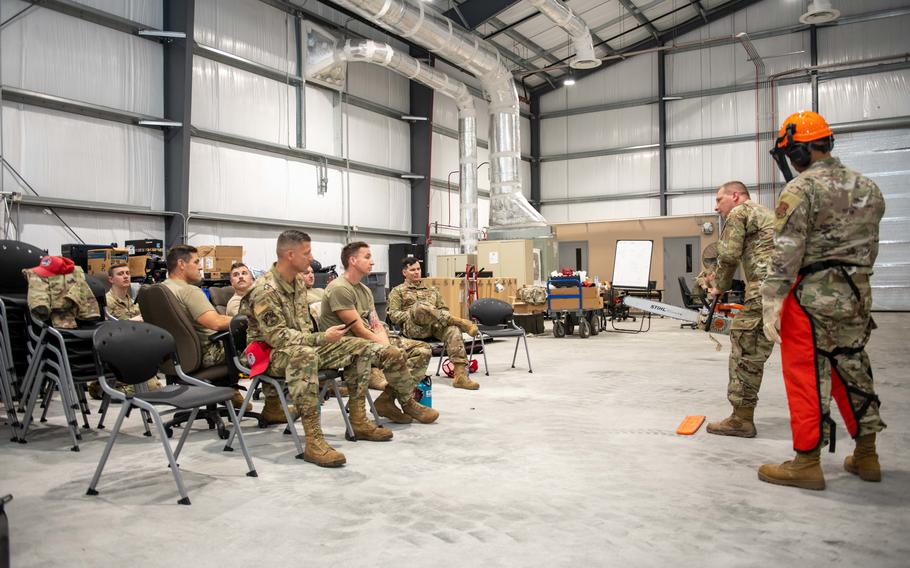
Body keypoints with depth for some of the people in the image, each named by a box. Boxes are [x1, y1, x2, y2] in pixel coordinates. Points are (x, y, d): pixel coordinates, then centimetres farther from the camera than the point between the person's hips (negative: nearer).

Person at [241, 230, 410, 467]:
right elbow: (278, 336, -26)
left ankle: (358, 421, 2)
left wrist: (318, 339, 5)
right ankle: (314, 442, -46)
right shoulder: (265, 290, -20)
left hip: (304, 345, 9)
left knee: (360, 348, -1)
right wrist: (322, 338, -27)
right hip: (272, 353, -9)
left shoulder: (298, 282, 9)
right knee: (304, 355, -43)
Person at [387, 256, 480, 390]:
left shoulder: (431, 289, 32)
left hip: (435, 325, 3)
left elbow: (444, 309, 24)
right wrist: (412, 314, -9)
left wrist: (442, 318, 0)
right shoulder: (397, 291, 20)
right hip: (413, 327, -3)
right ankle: (460, 322, -33)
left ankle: (460, 375, -42)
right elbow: (393, 315, 7)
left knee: (452, 329, -33)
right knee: (420, 306, -37)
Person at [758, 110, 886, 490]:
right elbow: (870, 246, 16)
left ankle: (807, 464, 7)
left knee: (807, 377, 0)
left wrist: (771, 304, -17)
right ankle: (866, 456, 27)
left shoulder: (800, 190, -12)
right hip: (858, 295, 8)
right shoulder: (867, 188, 12)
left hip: (813, 297, -8)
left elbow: (786, 254, -18)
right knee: (853, 370, 17)